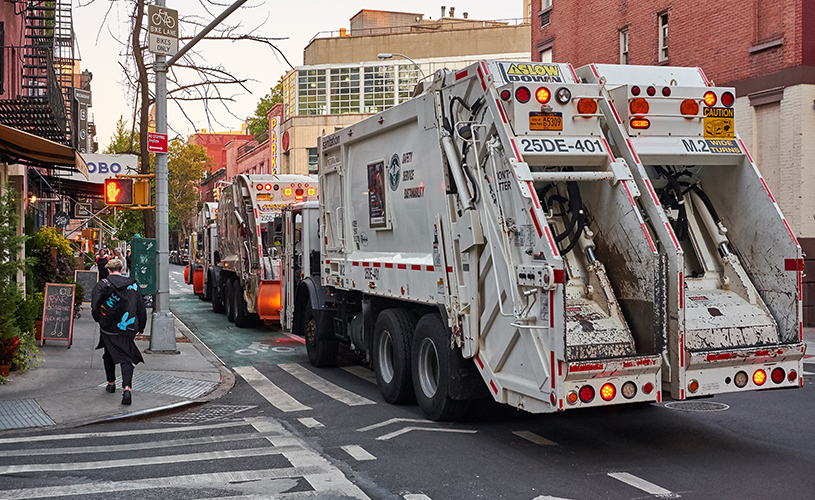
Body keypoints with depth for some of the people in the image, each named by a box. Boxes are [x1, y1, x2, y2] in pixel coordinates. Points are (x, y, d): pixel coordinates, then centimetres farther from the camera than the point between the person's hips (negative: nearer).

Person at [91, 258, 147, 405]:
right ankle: (126, 388, -16)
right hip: (127, 329, 1)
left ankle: (111, 383, 31)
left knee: (109, 355, 21)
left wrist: (99, 320, 10)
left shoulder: (101, 285, -4)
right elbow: (141, 309, 7)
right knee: (127, 358, 1)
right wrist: (140, 327, 17)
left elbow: (95, 307, -10)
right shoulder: (133, 285, 4)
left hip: (108, 328, -1)